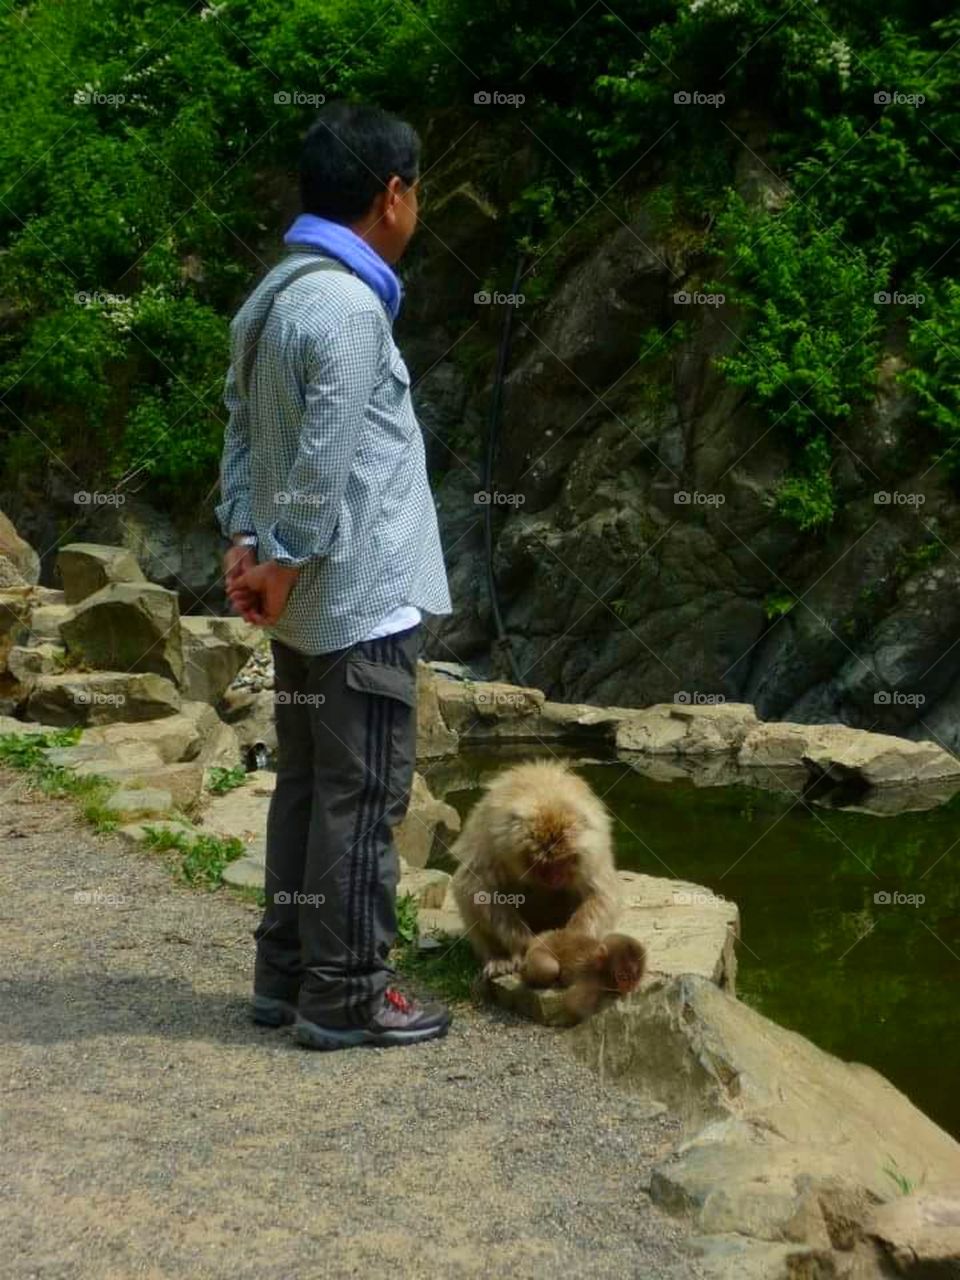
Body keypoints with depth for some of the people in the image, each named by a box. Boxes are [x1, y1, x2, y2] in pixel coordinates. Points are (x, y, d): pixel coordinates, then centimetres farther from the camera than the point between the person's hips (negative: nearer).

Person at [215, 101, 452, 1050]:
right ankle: (345, 998, 7)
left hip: (311, 598, 10)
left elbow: (243, 429, 12)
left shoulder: (273, 295, 12)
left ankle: (285, 977, 23)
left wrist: (244, 536, 4)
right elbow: (324, 459, -21)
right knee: (362, 798, -1)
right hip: (362, 596, -10)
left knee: (305, 786, 15)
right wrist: (287, 562, -12)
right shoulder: (347, 306, -19)